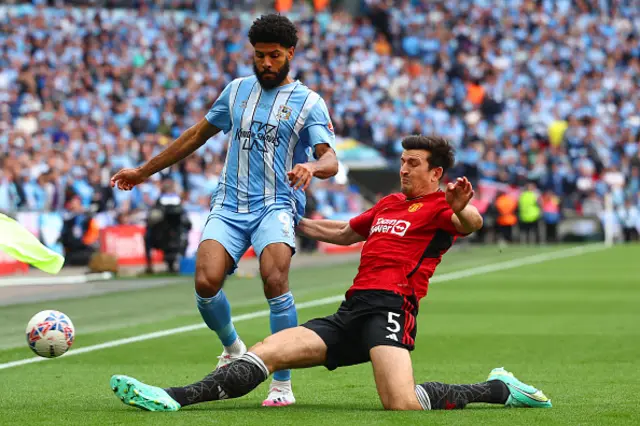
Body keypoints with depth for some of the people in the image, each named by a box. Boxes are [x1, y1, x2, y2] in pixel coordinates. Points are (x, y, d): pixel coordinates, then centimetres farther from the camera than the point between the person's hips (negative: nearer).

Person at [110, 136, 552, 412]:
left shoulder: (440, 207, 2)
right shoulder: (389, 203, 27)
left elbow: (472, 223, -22)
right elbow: (344, 233, 44)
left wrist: (462, 209, -46)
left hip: (390, 309, -8)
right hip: (350, 312, 8)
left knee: (402, 404, -30)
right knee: (266, 352, -7)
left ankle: (498, 389, -7)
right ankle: (171, 398, -16)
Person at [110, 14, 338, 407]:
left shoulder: (308, 102, 3)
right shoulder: (238, 90, 16)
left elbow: (330, 160, -9)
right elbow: (198, 135, 26)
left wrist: (312, 167, -34)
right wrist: (145, 171, 29)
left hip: (276, 205, -3)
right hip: (229, 205, 3)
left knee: (274, 279, -28)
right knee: (206, 282, -19)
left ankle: (283, 385, -19)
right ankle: (233, 349, 14)